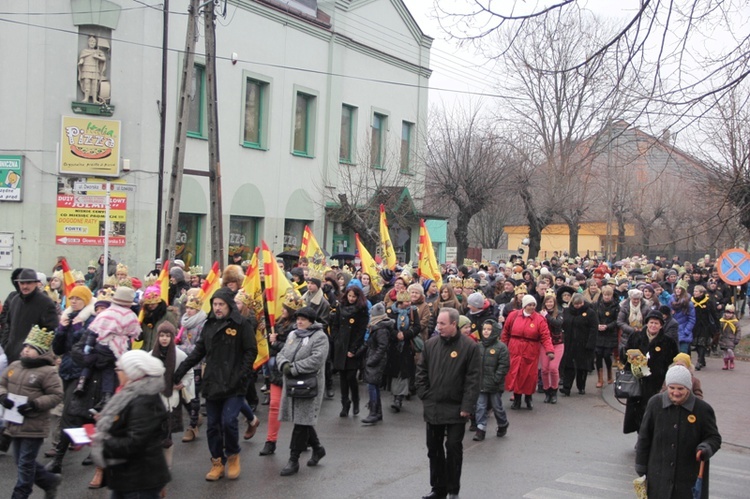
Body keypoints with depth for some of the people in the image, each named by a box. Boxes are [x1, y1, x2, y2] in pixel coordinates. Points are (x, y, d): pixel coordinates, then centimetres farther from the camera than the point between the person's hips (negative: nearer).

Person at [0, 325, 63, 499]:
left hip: (33, 426, -8)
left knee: (26, 463, 1)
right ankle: (50, 481, 35)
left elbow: (56, 395, -16)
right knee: (22, 461, 18)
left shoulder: (47, 372, -14)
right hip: (15, 424, 8)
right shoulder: (15, 366, 7)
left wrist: (34, 404, -25)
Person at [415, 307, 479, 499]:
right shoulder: (431, 344, 2)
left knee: (453, 448, 1)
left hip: (455, 409, -4)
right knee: (434, 448, 11)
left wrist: (467, 406, -13)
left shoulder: (469, 346, -10)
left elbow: (473, 379, -10)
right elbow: (421, 372, 10)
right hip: (433, 407, 4)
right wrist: (424, 396, 3)